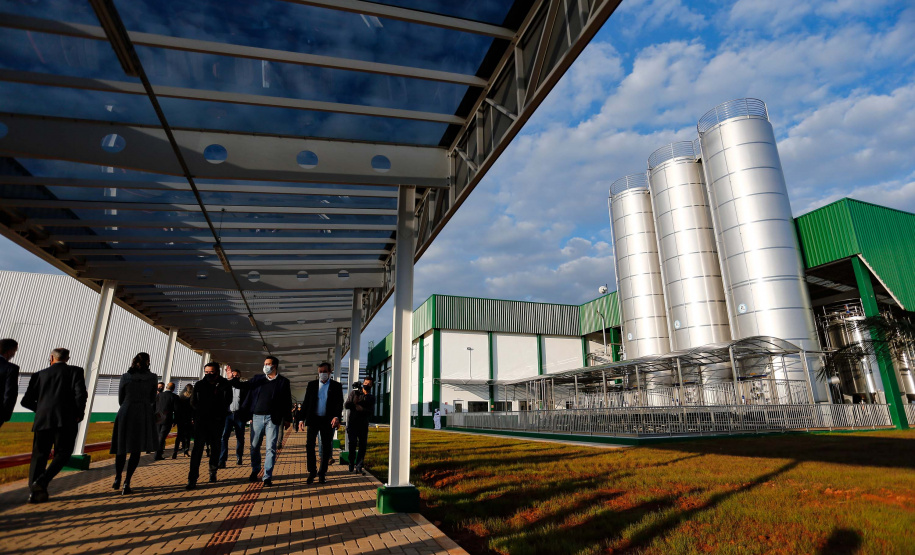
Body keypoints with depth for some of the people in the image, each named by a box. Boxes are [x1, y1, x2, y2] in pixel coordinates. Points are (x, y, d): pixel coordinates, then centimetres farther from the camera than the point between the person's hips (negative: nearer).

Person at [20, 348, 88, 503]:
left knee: (39, 455, 11)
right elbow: (81, 394, -9)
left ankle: (34, 492, 5)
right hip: (66, 420, -3)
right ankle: (42, 481, -12)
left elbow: (26, 401, 13)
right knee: (62, 453, 8)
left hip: (42, 420, 3)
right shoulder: (75, 371, 5)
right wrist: (79, 414, 2)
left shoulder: (40, 375, 15)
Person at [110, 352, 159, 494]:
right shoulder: (152, 377, -1)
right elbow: (152, 399, 5)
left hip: (126, 413, 2)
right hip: (144, 414, -2)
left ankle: (117, 480, 27)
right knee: (136, 450, 4)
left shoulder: (125, 377, 1)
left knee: (122, 448, 17)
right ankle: (126, 483, -4)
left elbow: (120, 399, 8)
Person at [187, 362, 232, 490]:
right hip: (201, 420, 0)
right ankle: (192, 479, -9)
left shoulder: (224, 385, 0)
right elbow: (193, 403, 3)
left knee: (215, 448, 9)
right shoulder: (199, 385, 6)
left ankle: (213, 472, 27)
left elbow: (226, 402, -7)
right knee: (198, 447, -9)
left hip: (217, 421, 0)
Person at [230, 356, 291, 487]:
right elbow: (243, 386, 7)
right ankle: (255, 470, 33)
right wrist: (233, 379, -10)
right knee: (254, 446, 11)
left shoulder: (283, 382, 1)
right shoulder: (257, 379, 9)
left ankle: (267, 477, 6)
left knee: (271, 448, -2)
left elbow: (287, 401, 3)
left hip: (272, 419, -3)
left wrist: (287, 419, 2)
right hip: (257, 417, 3)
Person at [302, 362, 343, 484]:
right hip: (313, 419, 1)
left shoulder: (336, 386, 1)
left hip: (328, 420, -1)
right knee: (309, 445, -1)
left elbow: (339, 403, -6)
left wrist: (337, 416, -22)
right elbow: (306, 402, 8)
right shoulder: (312, 384, 7)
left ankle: (322, 473, 16)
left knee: (326, 447, 5)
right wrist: (302, 418, 1)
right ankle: (312, 472, 12)